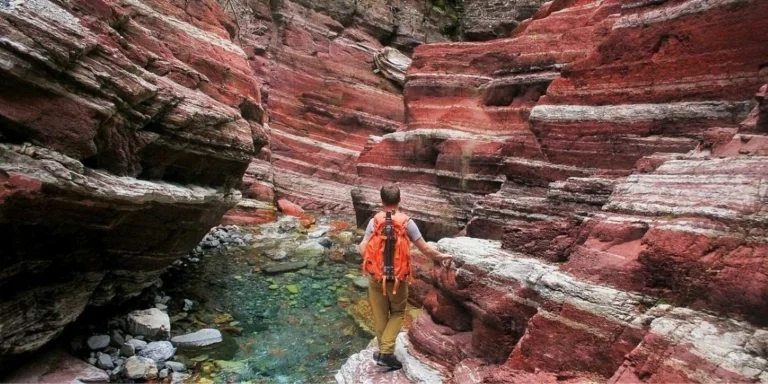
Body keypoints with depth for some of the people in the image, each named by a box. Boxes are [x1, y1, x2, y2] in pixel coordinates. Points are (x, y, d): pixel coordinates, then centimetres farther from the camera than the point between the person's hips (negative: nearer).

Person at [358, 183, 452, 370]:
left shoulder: (374, 221, -7)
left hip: (376, 276, 1)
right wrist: (442, 256, 6)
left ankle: (383, 351, 27)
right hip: (398, 278, -1)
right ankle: (386, 351, 6)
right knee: (397, 313, 17)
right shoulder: (407, 222, -10)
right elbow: (425, 248, -10)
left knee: (380, 315, 16)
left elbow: (363, 250, -8)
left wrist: (360, 244, 14)